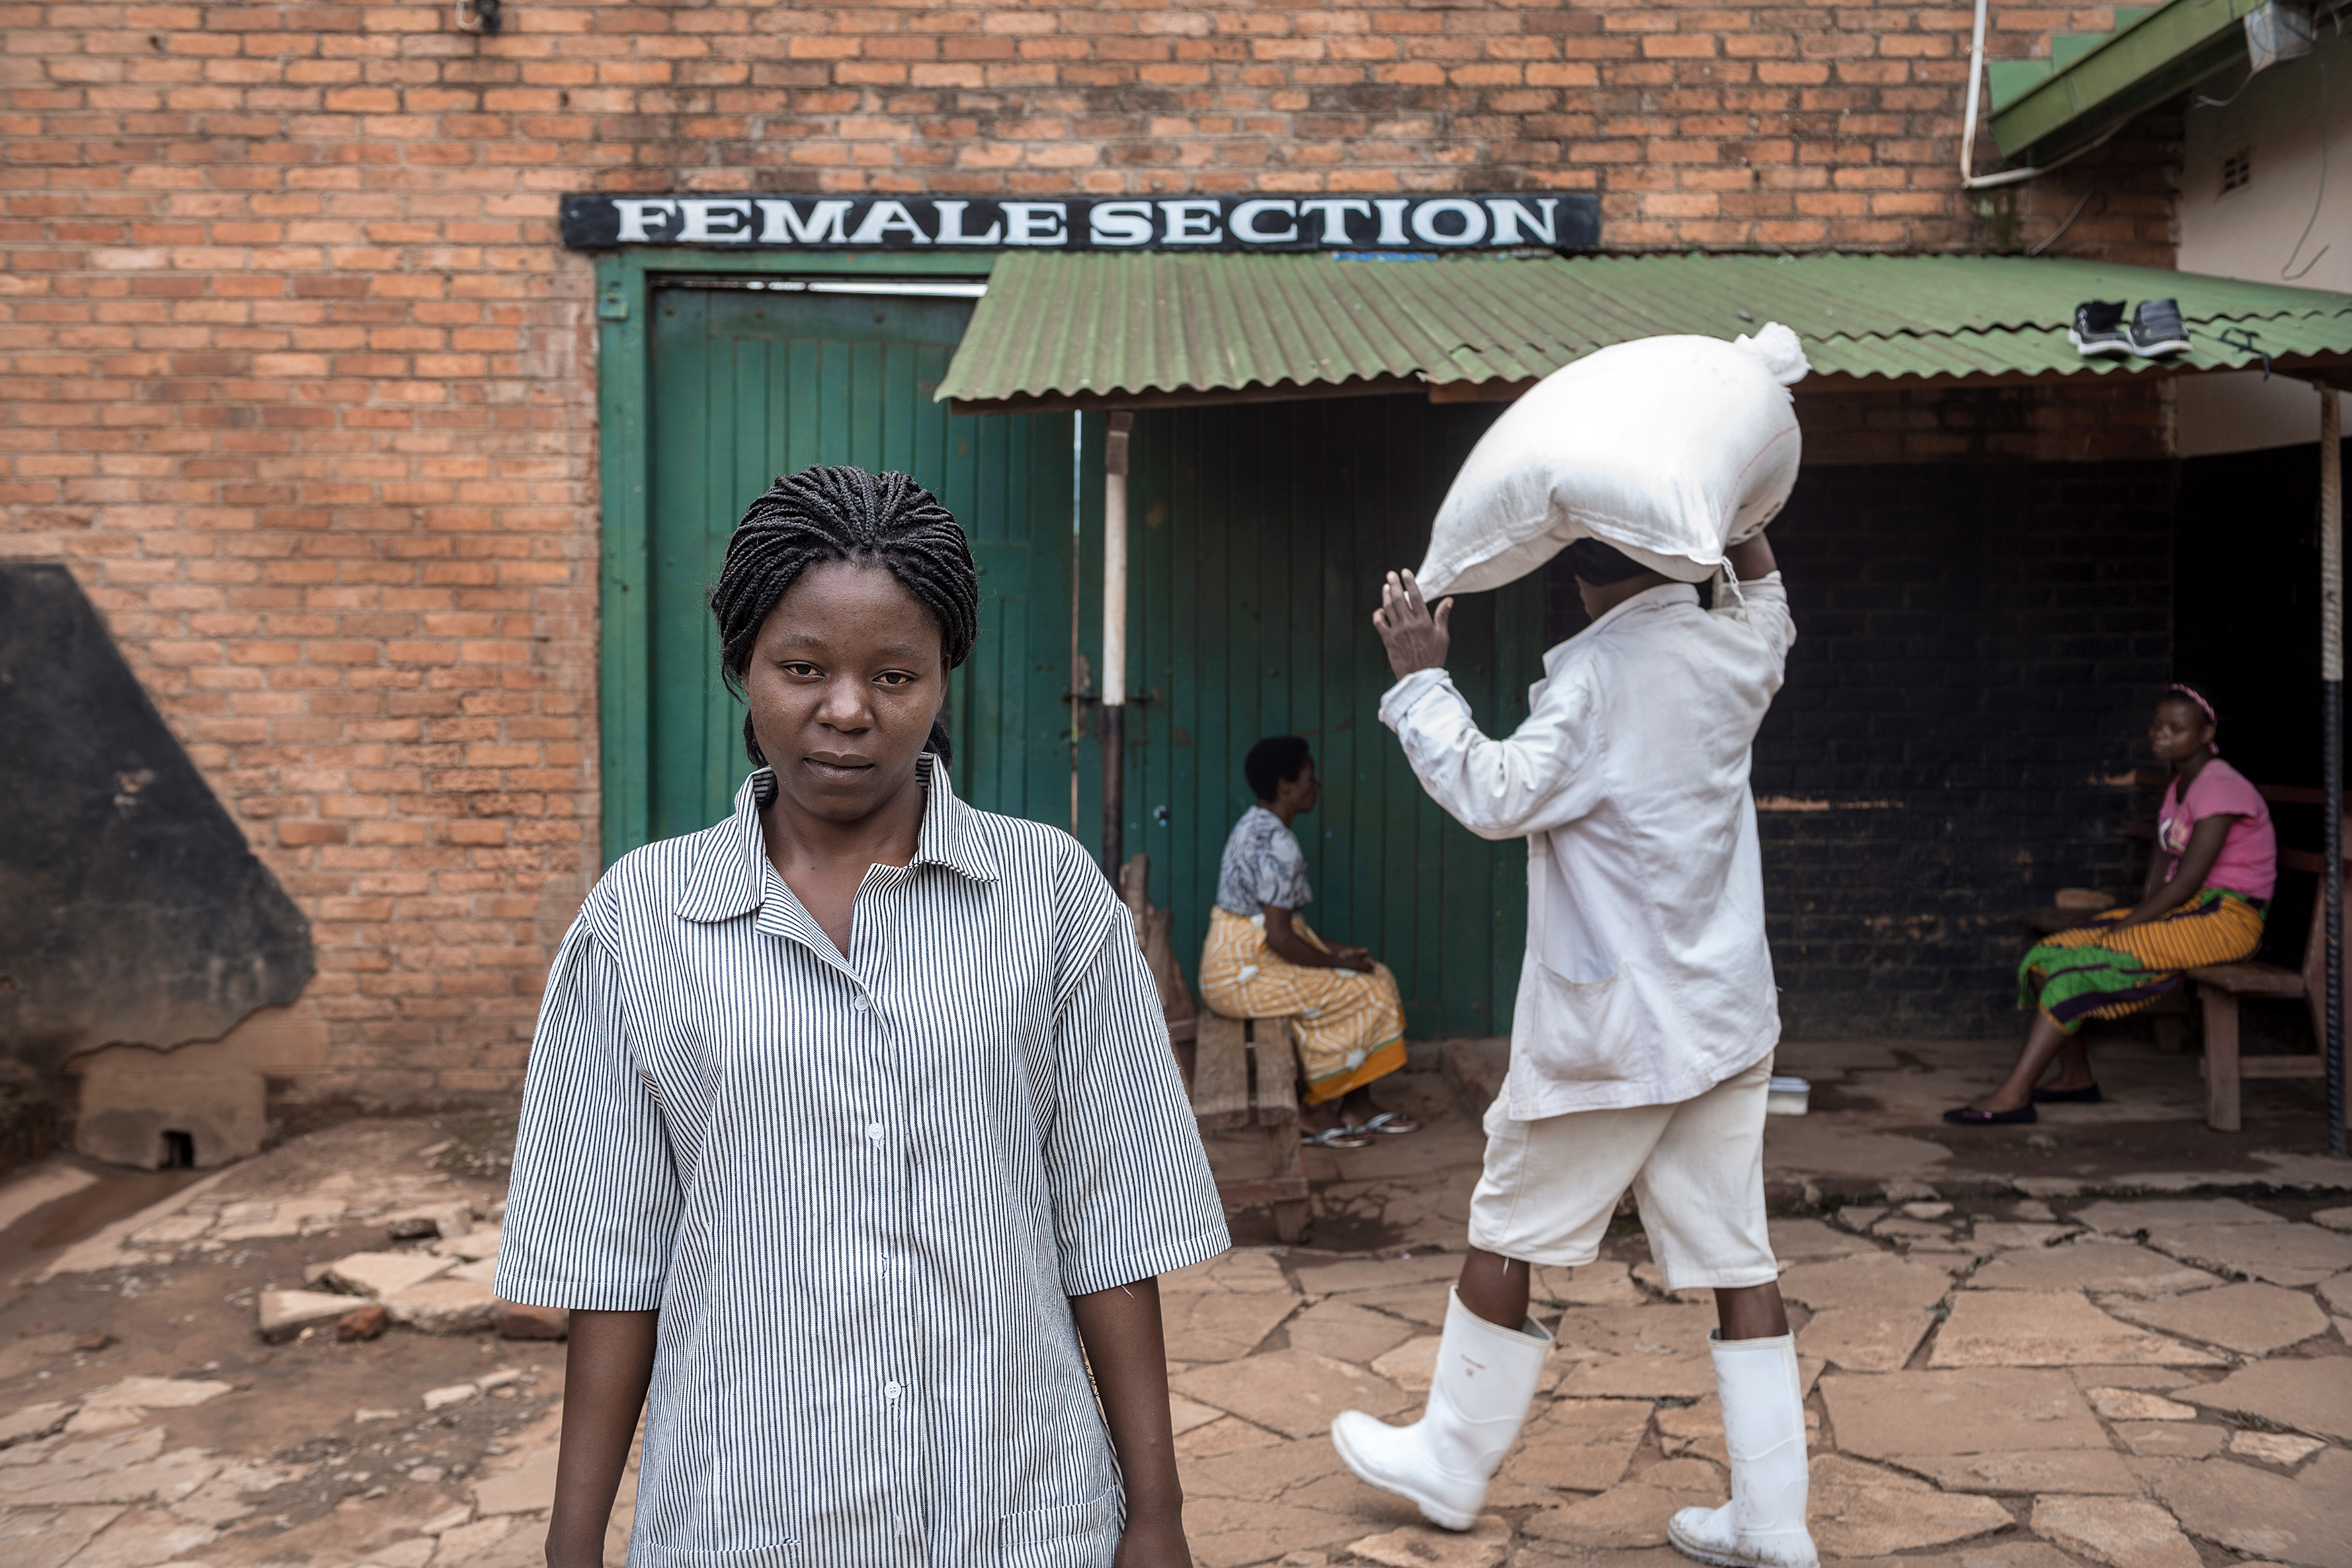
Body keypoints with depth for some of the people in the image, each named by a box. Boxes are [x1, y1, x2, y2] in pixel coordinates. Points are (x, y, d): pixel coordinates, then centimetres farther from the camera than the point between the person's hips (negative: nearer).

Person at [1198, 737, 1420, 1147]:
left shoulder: (1256, 826, 12)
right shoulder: (1277, 844, -20)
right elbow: (1280, 937, -23)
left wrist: (1336, 951, 10)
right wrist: (1337, 961, -10)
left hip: (1236, 961, 10)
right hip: (1246, 971, -10)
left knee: (1375, 977, 9)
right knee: (1364, 991, -8)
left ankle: (1360, 1106, 10)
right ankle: (1318, 1114, 1)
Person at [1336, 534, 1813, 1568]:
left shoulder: (1598, 675, -18)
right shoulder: (1733, 650, 4)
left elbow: (1496, 795, -23)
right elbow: (1767, 612, 29)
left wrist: (1419, 679, -17)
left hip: (1608, 1029, -7)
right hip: (1725, 1018, 7)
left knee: (1504, 1240, 10)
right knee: (1736, 1260, 9)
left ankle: (1450, 1465, 25)